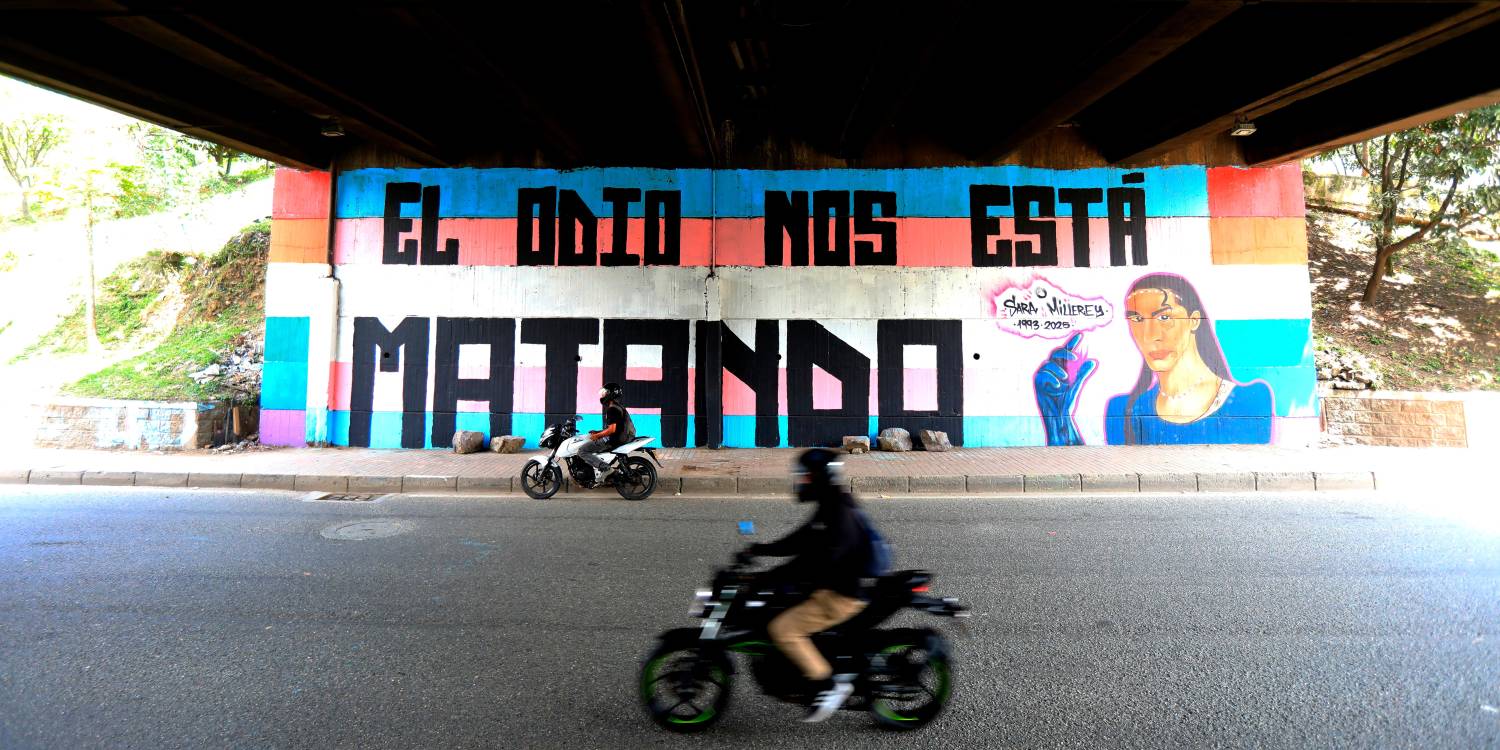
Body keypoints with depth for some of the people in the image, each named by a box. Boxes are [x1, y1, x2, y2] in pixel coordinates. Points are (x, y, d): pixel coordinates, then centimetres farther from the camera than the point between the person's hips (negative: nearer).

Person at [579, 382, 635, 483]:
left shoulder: (612, 410, -15)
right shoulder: (619, 407, 16)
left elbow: (612, 430, -23)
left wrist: (597, 435, -11)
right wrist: (598, 432, 18)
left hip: (612, 440, -10)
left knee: (582, 451, -10)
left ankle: (605, 468, -23)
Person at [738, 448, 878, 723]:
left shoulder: (842, 516, -22)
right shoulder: (830, 509, 10)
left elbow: (818, 559, -31)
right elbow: (801, 541, 14)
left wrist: (771, 577, -32)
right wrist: (760, 550, 5)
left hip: (842, 595, -10)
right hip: (831, 587, 10)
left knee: (783, 628, -16)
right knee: (779, 607, 16)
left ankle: (830, 684, -4)